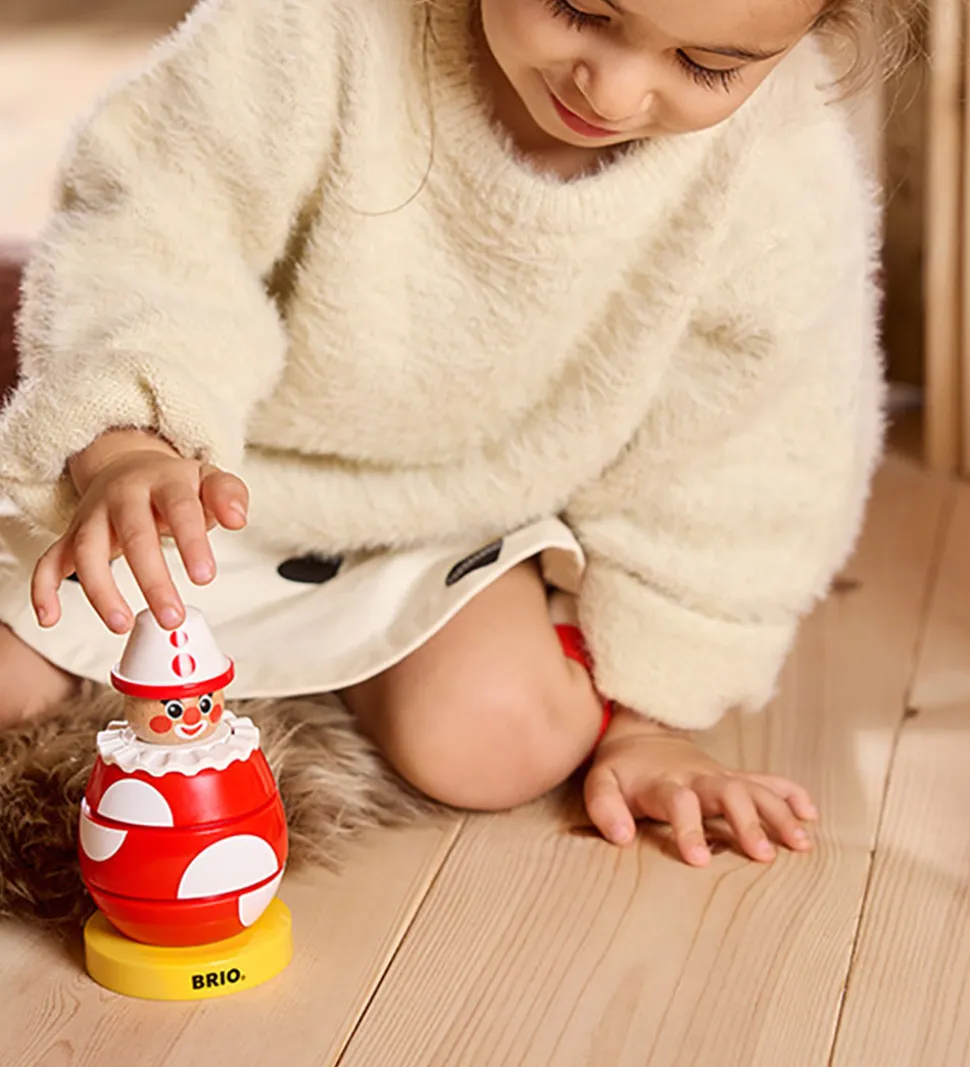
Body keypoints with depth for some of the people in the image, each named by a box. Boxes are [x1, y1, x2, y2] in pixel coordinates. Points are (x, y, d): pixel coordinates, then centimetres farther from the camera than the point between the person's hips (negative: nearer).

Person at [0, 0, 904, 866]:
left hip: (474, 512, 1)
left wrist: (646, 716, -8)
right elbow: (153, 238, -27)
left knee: (485, 738, -25)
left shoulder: (786, 177, -25)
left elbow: (729, 470, -12)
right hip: (221, 470, 0)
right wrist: (125, 452, -47)